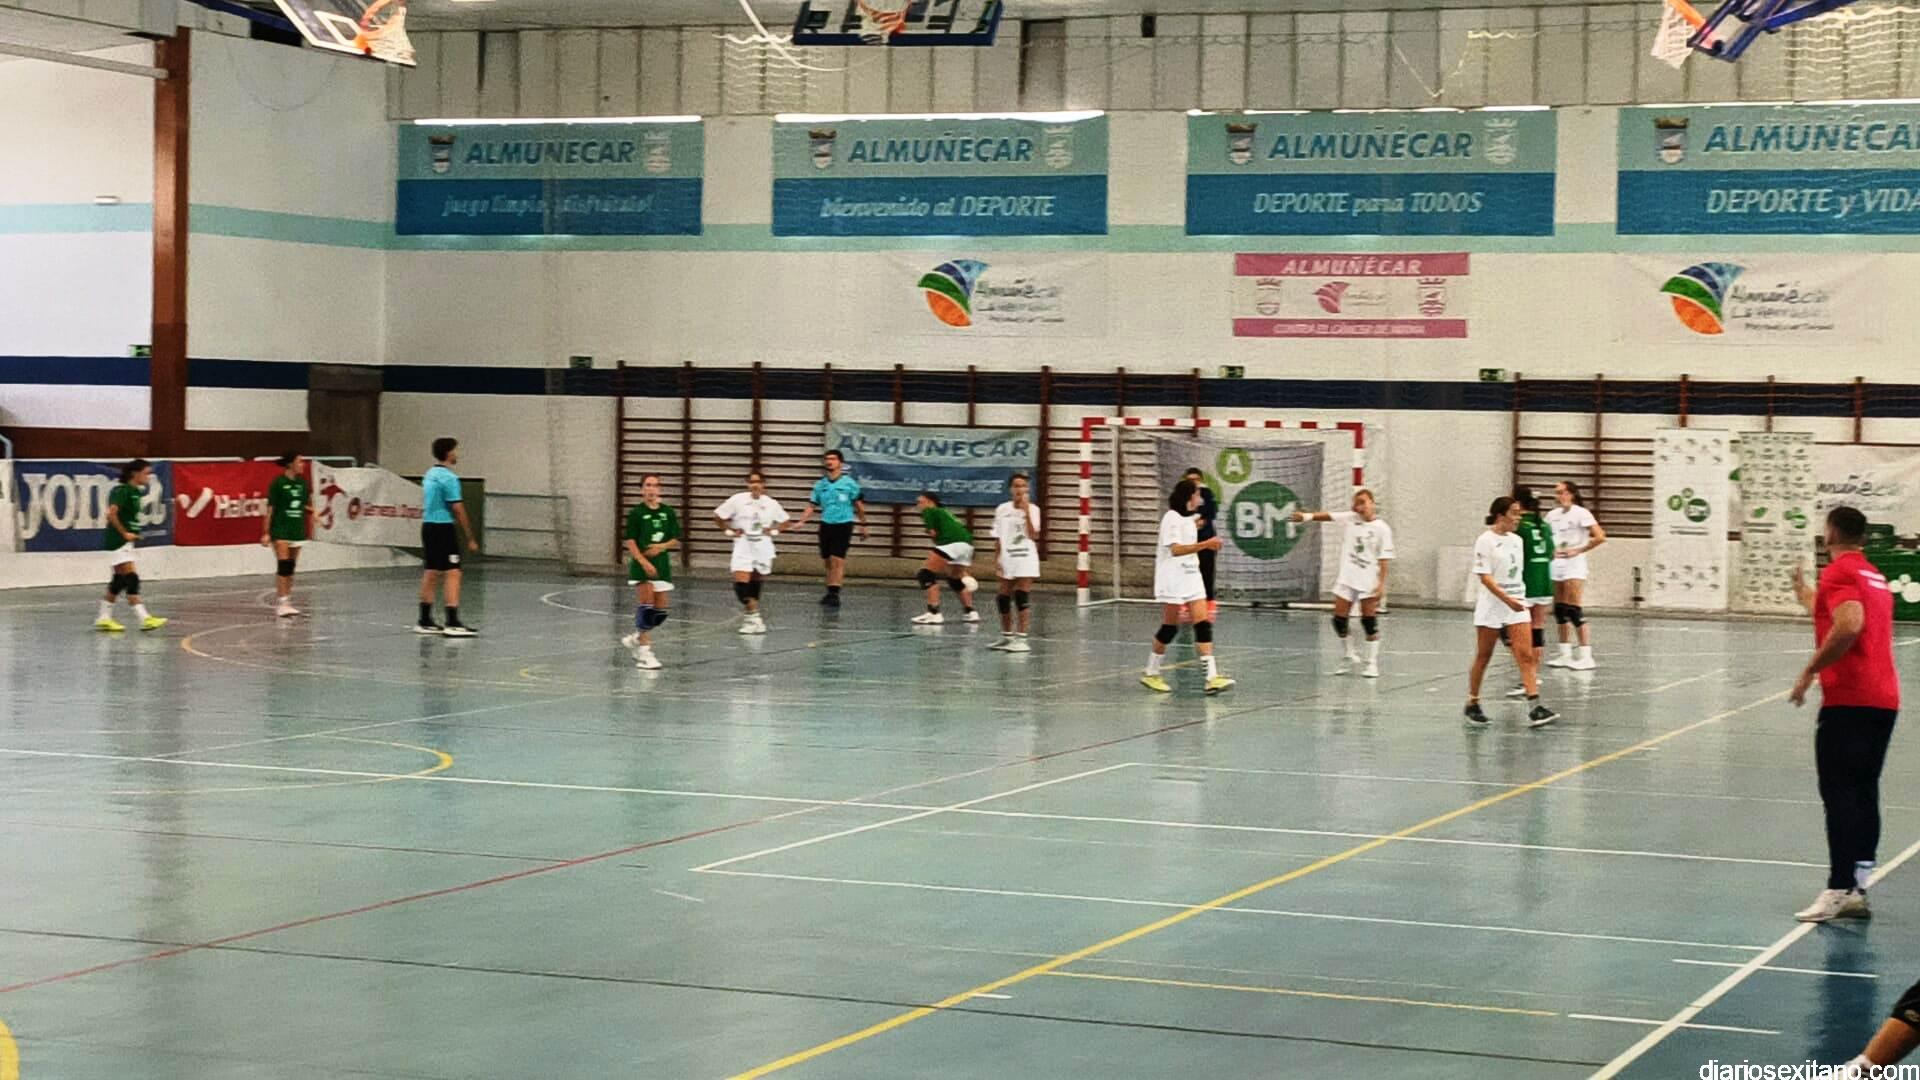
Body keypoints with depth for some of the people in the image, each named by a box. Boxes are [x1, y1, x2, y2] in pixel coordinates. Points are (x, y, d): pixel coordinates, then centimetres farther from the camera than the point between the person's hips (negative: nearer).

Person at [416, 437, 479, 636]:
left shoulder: (429, 475, 13)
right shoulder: (449, 478, -14)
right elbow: (458, 509, -16)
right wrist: (471, 538, -12)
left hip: (428, 526, 9)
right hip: (443, 528, -9)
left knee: (431, 573, 13)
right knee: (453, 574, -9)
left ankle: (425, 621, 17)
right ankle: (452, 623, -14)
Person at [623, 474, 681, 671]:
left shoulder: (668, 512, 7)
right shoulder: (636, 513, -4)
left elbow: (676, 540, 10)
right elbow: (630, 541, -8)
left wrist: (662, 546, -10)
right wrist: (644, 562, -18)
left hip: (662, 565, 5)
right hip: (641, 566, -5)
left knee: (661, 610, 3)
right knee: (646, 605, -13)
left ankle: (636, 638, 25)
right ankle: (644, 651, -9)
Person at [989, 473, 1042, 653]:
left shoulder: (1033, 509, -3)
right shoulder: (1002, 510, 4)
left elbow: (1033, 535, -15)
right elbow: (998, 538, 8)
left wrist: (1026, 513, -21)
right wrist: (997, 560, 2)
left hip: (1026, 559, -3)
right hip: (1007, 559, 3)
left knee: (1023, 598, -10)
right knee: (1003, 599, 8)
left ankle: (1021, 638, -10)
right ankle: (1006, 636, 23)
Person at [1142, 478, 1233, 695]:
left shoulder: (1189, 518, 14)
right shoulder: (1172, 518, -13)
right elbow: (1176, 549, -25)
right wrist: (1205, 544, -31)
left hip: (1191, 577, 8)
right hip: (1173, 580, -8)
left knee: (1203, 624, -4)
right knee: (1170, 627, 0)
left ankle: (1212, 677, -11)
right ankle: (1151, 674, 16)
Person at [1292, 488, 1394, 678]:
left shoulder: (1382, 528, -6)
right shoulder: (1351, 518, 5)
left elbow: (1384, 558, -7)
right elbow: (1328, 515, -5)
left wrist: (1382, 583, -13)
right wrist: (1308, 515, -20)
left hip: (1368, 580, -4)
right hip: (1347, 578, 4)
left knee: (1369, 621, -4)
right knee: (1339, 619, 4)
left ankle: (1372, 662, 5)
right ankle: (1351, 656, 23)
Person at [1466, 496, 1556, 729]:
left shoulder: (1516, 541, 10)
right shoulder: (1486, 541, -10)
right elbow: (1485, 577, -17)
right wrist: (1507, 599, -25)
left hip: (1516, 606, 5)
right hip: (1491, 607, -5)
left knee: (1526, 656, -7)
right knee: (1483, 657, 6)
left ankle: (1534, 708, -15)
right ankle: (1472, 704, 22)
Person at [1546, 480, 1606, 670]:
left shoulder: (1580, 513, -10)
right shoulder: (1552, 515, 10)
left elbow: (1600, 537, -17)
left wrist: (1577, 551, -16)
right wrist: (1550, 550, 2)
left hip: (1574, 565, -7)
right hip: (1556, 565, 7)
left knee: (1574, 611, -11)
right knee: (1560, 611, 9)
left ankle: (1586, 656, -9)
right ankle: (1566, 654, 18)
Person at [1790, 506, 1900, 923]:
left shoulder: (1839, 572, -7)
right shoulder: (1875, 577, 20)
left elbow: (1849, 626, -24)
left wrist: (1810, 671, -18)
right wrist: (1805, 595, 44)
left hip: (1848, 700, -8)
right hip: (1884, 699, 8)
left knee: (1839, 794, -9)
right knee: (1864, 794, 10)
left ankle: (1839, 889, -15)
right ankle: (1858, 889, 9)